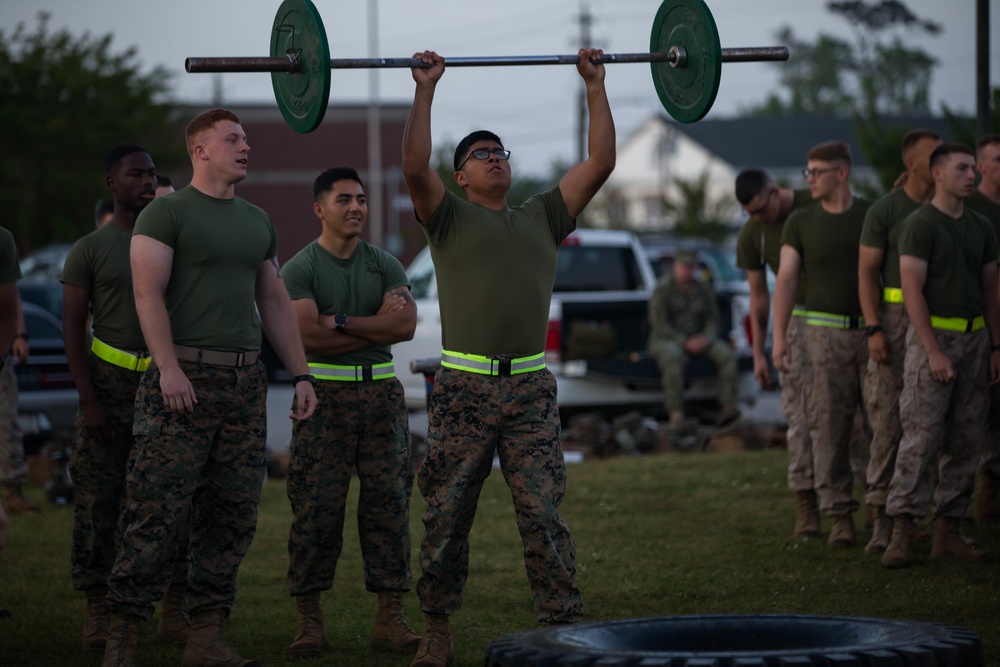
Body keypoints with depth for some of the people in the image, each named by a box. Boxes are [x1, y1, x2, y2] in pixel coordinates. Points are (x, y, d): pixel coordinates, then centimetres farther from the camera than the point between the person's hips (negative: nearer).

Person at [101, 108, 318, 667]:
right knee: (159, 510, -10)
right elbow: (149, 293, -11)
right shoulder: (168, 213, -2)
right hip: (184, 379, -7)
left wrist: (302, 374, 13)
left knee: (233, 515, 5)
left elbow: (276, 304, 21)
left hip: (245, 381, 7)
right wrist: (169, 367, -21)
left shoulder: (258, 222, 18)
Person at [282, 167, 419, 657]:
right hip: (325, 394, -3)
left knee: (388, 503, -1)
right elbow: (307, 336, -13)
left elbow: (406, 325, -4)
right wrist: (377, 325, -6)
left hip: (380, 392, 3)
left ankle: (390, 617, 1)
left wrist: (340, 321, -11)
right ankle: (309, 617, 0)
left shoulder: (385, 265, 11)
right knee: (317, 507, -6)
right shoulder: (301, 268, 0)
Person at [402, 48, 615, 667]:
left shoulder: (543, 217, 15)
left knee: (544, 514, -3)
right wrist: (426, 91, -13)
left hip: (530, 389, 2)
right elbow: (415, 167, -13)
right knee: (447, 518, 5)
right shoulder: (450, 219, 6)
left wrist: (596, 86, 4)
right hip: (464, 388, -2)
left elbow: (601, 162, 7)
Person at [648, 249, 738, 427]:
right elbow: (659, 324, -14)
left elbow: (712, 321, 5)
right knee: (673, 357, -41)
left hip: (696, 341, 5)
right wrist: (685, 343, -24)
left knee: (726, 354, -22)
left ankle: (727, 409, -29)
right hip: (666, 341, -5)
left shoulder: (704, 290, 7)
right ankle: (676, 414, -45)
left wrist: (706, 339, -19)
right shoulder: (662, 290, -8)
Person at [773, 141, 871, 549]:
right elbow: (786, 279, 1)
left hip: (872, 330, 0)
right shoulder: (801, 223, 5)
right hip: (825, 333, 0)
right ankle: (840, 516, -1)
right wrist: (779, 337, -9)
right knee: (829, 427, -4)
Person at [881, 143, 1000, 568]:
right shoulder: (919, 225, -7)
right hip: (932, 337, -7)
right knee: (921, 437, -11)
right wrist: (934, 351, -19)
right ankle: (901, 532, -12)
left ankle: (947, 532, 9)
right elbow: (912, 290, -13)